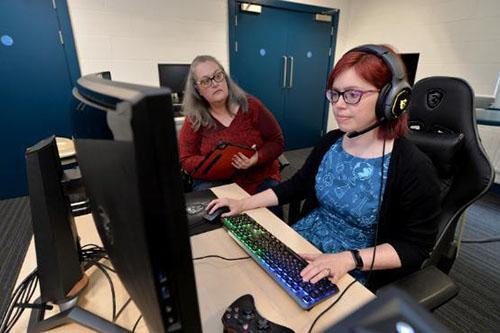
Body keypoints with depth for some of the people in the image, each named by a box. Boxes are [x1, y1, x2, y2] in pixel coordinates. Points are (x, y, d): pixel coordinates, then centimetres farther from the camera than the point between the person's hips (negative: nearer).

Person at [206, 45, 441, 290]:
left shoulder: (414, 169, -19)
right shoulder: (330, 142, -1)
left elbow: (415, 247, -13)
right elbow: (298, 184, 7)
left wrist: (349, 259, -26)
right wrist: (243, 204, 0)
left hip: (354, 276, -4)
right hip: (302, 240, 5)